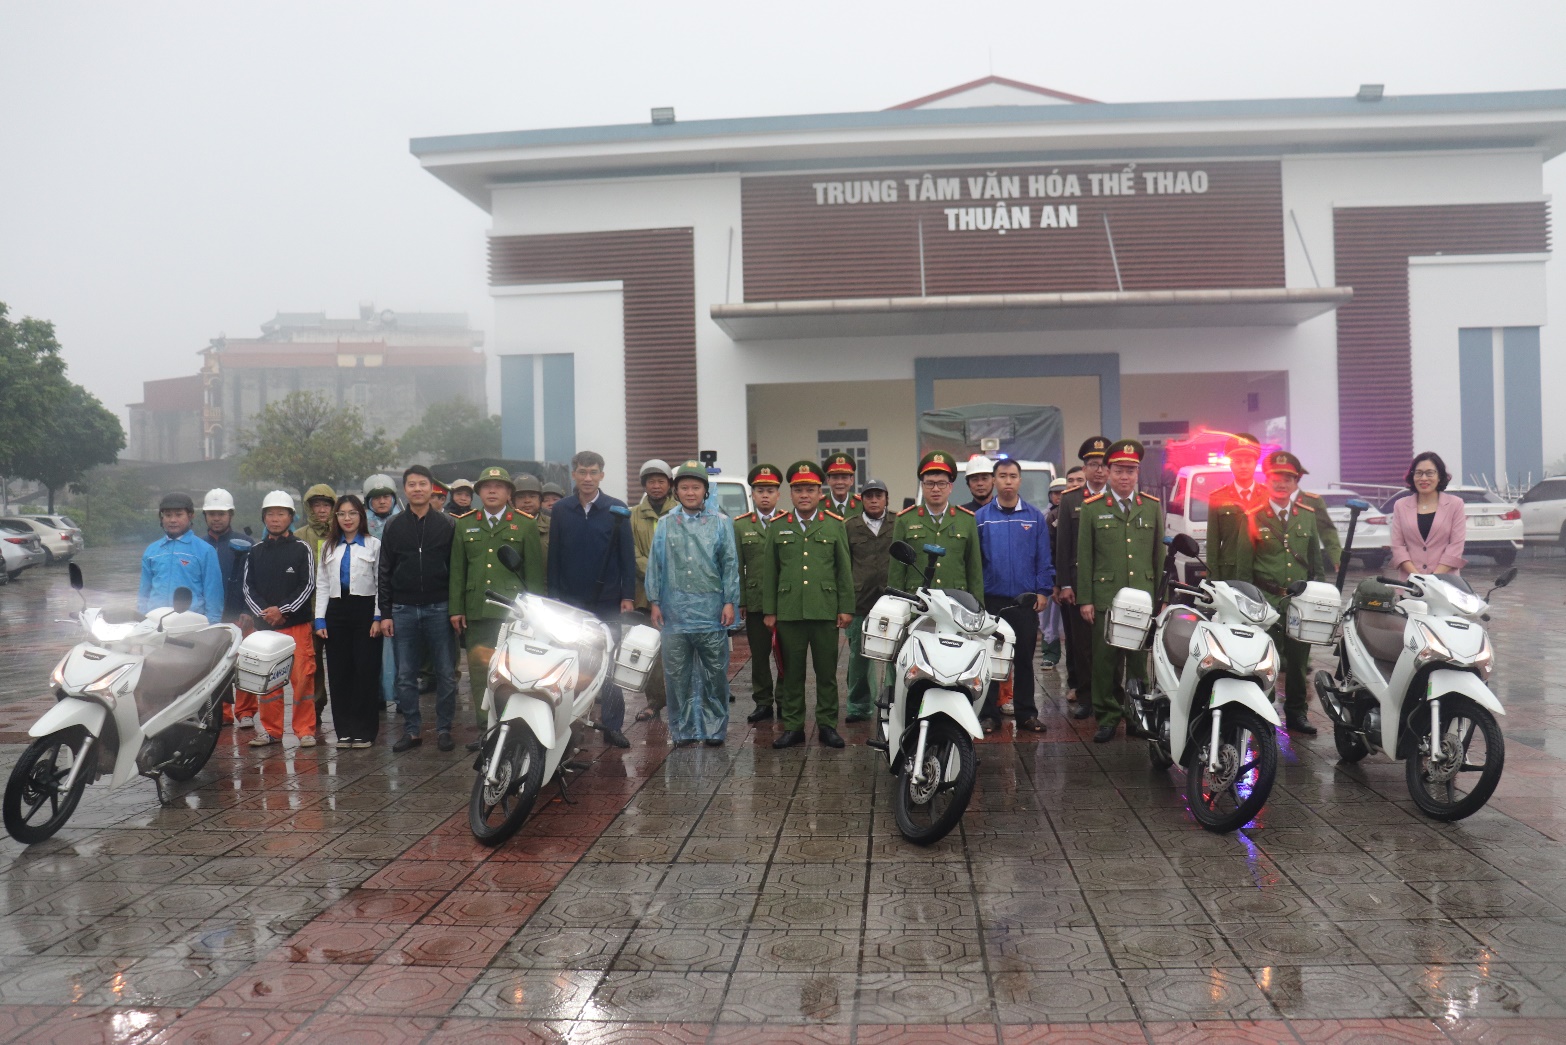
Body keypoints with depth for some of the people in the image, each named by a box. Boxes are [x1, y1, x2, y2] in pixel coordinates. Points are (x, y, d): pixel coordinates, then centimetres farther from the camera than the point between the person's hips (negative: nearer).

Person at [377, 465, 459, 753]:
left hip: (439, 609, -2)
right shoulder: (394, 527, 8)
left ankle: (444, 728, 13)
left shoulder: (447, 524, 3)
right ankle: (412, 730, 15)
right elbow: (384, 573, 9)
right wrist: (385, 613, 3)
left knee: (446, 673, 2)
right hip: (404, 610, 2)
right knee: (405, 675, 5)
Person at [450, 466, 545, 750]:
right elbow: (457, 570, 14)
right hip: (476, 612, 3)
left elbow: (535, 572, 6)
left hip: (514, 612, -3)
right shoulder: (464, 525, 15)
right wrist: (455, 608, 8)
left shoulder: (525, 525, 7)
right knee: (479, 672, 5)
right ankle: (485, 729, 14)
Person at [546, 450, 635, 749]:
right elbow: (554, 556, 6)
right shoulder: (560, 510, 5)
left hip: (607, 601, -1)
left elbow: (627, 555, 0)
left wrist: (628, 595, -6)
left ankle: (612, 725, 5)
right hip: (570, 601, 2)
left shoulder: (616, 509, 1)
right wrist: (553, 597, 1)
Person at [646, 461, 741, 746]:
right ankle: (683, 729, 14)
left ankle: (714, 728, 13)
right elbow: (654, 564, 8)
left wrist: (730, 602, -3)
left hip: (711, 614, -1)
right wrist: (654, 602, 3)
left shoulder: (721, 523, 5)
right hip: (674, 613, 1)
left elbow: (730, 565, 3)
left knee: (715, 673, 3)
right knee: (677, 675, 5)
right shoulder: (665, 524, 8)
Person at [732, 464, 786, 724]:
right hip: (755, 602, 2)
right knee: (759, 655, 7)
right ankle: (763, 703, 17)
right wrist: (738, 601, 1)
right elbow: (737, 567, 7)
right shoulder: (740, 526, 9)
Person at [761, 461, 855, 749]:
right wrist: (769, 611, 4)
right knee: (791, 672, 5)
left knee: (827, 672, 4)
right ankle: (792, 726, 13)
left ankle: (828, 725, 14)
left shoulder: (835, 526, 8)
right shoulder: (777, 528, 9)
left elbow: (844, 571, 6)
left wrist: (846, 608, 0)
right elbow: (769, 572, 9)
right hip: (788, 612, 1)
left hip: (825, 611, -1)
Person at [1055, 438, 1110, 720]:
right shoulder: (1070, 500, 5)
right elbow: (1062, 545, 2)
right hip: (1079, 582, 0)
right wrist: (1063, 584, -4)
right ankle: (1084, 696, 13)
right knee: (1082, 641, 5)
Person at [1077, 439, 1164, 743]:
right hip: (1105, 599, -1)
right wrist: (1084, 599, -2)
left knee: (1140, 660, 5)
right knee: (1105, 660, 2)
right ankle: (1107, 717, 12)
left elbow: (1159, 554, 11)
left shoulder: (1153, 507, 10)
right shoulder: (1091, 508, 5)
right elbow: (1084, 556, 3)